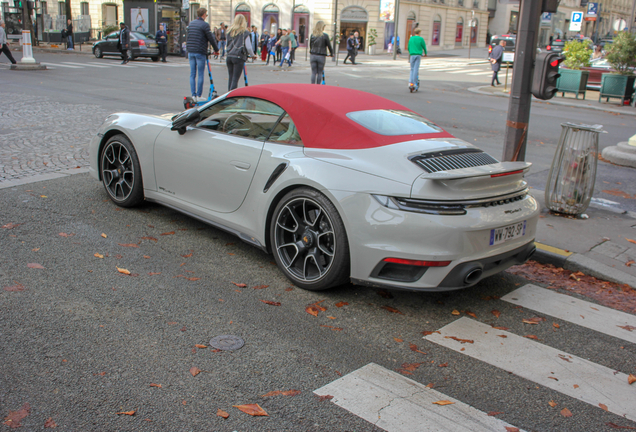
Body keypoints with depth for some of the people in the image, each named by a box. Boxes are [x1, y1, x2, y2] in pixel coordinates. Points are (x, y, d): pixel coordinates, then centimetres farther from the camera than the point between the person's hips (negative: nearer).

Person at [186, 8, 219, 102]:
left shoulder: (191, 23, 13)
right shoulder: (205, 25, -9)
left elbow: (188, 37, 18)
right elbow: (211, 38, -7)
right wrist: (216, 49, 6)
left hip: (190, 52, 6)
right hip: (200, 52, -6)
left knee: (192, 74, 8)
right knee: (200, 74, -1)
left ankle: (193, 95, 6)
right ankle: (199, 96, 0)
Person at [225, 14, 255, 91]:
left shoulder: (230, 31, 9)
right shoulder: (245, 32, -4)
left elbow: (227, 44, 16)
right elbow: (248, 47, -5)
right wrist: (252, 55, 12)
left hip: (229, 56, 5)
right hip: (239, 57, -5)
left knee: (230, 78, 13)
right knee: (235, 79, -4)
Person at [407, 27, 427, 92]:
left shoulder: (411, 39, 8)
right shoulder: (421, 39, -1)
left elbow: (408, 47, 15)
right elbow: (424, 47, 6)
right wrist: (425, 53, 25)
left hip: (412, 55, 2)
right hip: (418, 55, -2)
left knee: (412, 69, 9)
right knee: (416, 69, -2)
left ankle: (410, 82, -5)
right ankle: (415, 83, -2)